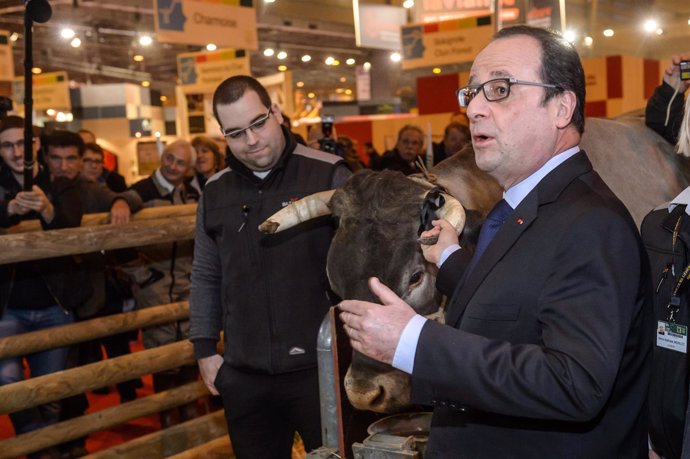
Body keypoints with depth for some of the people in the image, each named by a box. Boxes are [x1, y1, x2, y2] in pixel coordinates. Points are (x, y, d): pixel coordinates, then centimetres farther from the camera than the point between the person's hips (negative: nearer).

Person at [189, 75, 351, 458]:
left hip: (321, 366, -4)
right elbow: (206, 278, 15)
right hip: (244, 376, 4)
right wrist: (205, 348, 12)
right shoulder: (216, 192, 7)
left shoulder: (329, 175, -8)